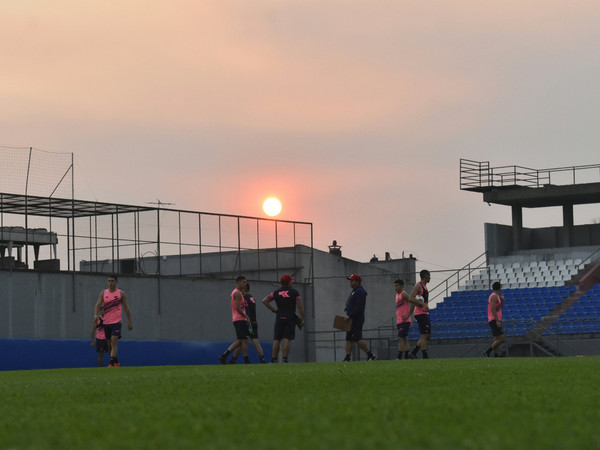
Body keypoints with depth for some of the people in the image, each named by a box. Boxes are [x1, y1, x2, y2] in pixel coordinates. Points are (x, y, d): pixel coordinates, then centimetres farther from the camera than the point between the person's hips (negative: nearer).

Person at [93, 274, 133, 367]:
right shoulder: (103, 293, 9)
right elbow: (98, 304, 0)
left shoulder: (121, 293, 2)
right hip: (106, 322, 4)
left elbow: (126, 308, 7)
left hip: (116, 321, -4)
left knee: (114, 341, -18)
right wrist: (95, 314, -19)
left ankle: (111, 363, -23)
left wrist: (130, 322, 6)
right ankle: (116, 362, 23)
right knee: (110, 343, 10)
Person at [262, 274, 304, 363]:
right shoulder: (295, 292, 1)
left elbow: (264, 301, 4)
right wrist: (302, 319, 2)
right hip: (290, 319, -2)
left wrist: (273, 309, 8)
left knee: (276, 340, 5)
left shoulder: (276, 293, 8)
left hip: (279, 319, 2)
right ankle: (284, 359, -11)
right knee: (287, 339, -5)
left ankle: (274, 359, 4)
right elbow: (300, 307, -3)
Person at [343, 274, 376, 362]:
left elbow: (359, 307, -21)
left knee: (358, 339, -11)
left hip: (356, 320, -10)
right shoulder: (355, 291, 20)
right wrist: (348, 315, 14)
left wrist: (349, 316, -21)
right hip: (352, 320, 10)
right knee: (349, 339, 7)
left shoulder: (360, 292, -13)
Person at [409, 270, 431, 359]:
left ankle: (413, 353, 13)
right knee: (424, 335, -10)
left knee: (428, 335, 11)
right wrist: (423, 304, -28)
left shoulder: (425, 286, 20)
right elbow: (411, 299, -22)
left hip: (425, 313, 10)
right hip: (420, 314, -10)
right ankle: (425, 357, -10)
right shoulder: (418, 286, -10)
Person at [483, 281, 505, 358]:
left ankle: (496, 354, 6)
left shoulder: (496, 296, 19)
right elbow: (493, 309, -20)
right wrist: (497, 321, -24)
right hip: (494, 320, -10)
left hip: (495, 321, 10)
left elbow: (501, 308, 30)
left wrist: (502, 299, 16)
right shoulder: (494, 296, -11)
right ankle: (487, 352, -16)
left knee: (497, 340, 8)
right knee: (502, 339, -14)